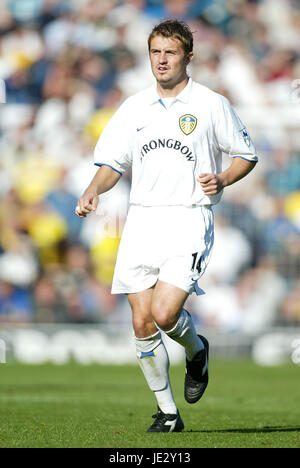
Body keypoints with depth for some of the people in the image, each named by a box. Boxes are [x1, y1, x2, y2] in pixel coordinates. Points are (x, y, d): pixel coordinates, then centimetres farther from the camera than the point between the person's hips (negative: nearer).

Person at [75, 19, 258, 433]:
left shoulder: (211, 105, 0)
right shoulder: (134, 108, 11)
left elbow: (247, 155, 9)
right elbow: (113, 162, 15)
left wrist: (223, 180, -11)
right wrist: (94, 191, -5)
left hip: (189, 221, -4)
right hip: (141, 220, 4)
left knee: (164, 314, -19)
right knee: (142, 324, -1)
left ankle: (197, 351, 16)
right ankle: (167, 413, 13)